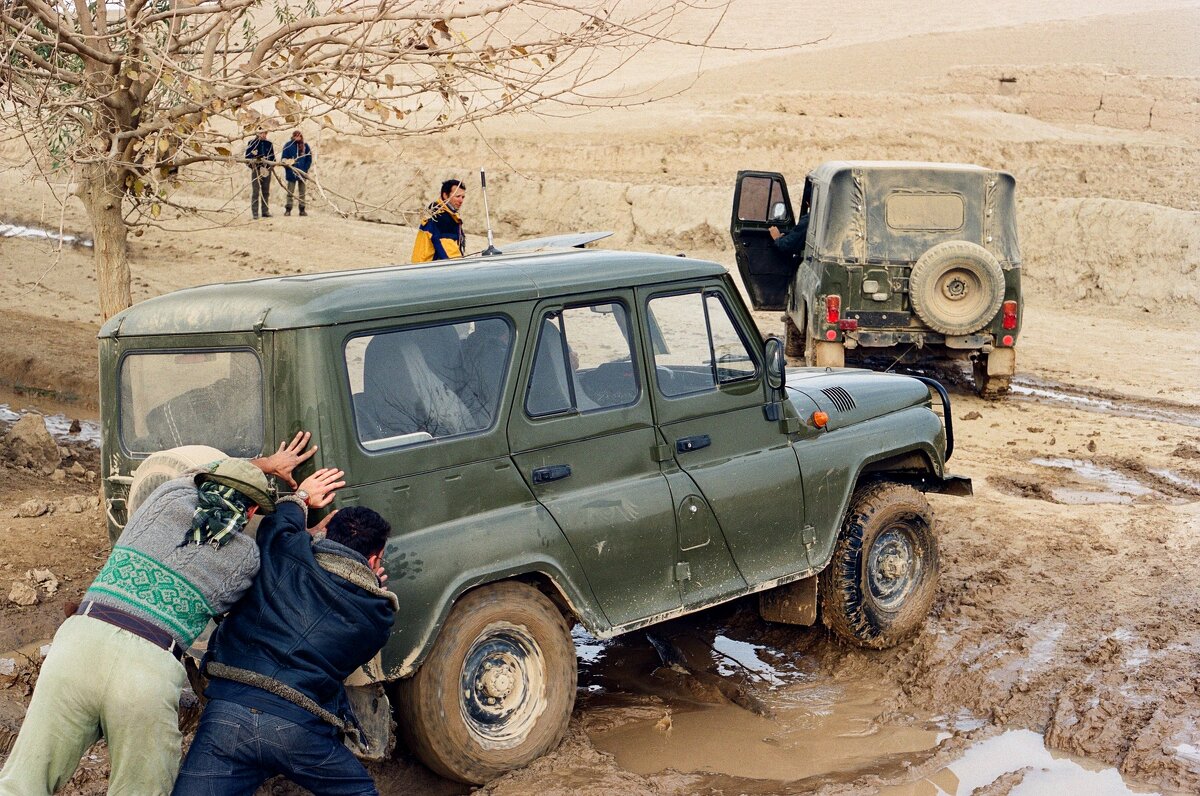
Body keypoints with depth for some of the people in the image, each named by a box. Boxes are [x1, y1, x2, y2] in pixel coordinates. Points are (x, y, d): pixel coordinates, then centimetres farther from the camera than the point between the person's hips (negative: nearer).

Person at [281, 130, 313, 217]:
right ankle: (288, 210, 4)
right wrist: (289, 168, -17)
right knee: (290, 192, 1)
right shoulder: (288, 145, -4)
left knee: (302, 193, 7)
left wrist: (305, 170, -5)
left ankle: (302, 210, 13)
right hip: (291, 173, -2)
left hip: (303, 173, 2)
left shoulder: (305, 146, 3)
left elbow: (309, 160, 6)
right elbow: (283, 159, -2)